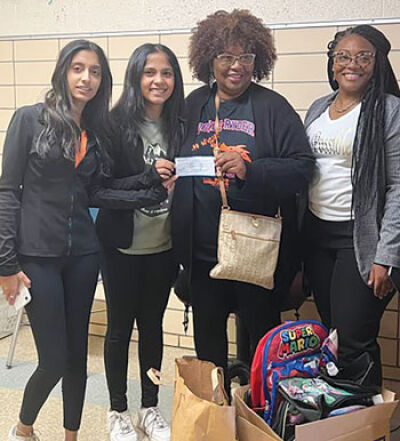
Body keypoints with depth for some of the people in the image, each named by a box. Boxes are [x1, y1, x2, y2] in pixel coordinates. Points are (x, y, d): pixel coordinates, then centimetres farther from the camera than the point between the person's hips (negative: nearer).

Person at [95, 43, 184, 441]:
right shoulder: (116, 124, -11)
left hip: (163, 245, 3)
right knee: (120, 327, 10)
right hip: (123, 245, -3)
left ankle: (150, 408, 31)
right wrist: (150, 177, -26)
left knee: (153, 324, 15)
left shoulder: (180, 125, 1)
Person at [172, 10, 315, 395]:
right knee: (207, 339, 18)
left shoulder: (272, 107, -5)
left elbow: (302, 167, -11)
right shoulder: (194, 105, 8)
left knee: (262, 337, 9)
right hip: (202, 249, 4)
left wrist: (250, 168, -24)